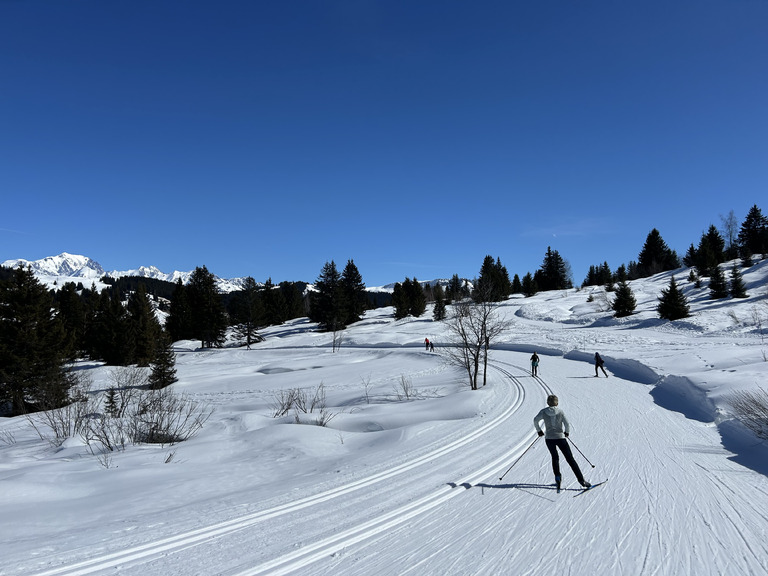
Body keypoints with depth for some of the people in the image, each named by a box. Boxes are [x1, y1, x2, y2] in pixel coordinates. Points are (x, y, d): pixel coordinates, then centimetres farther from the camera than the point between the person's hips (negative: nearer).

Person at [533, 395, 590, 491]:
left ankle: (557, 477, 11)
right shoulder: (560, 411, -5)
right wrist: (567, 432, 12)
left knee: (555, 457, 24)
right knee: (570, 459, 5)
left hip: (549, 439, 2)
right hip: (560, 438, -1)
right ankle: (581, 480, 1)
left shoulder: (543, 411, -2)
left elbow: (535, 420, 2)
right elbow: (567, 424, -7)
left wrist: (539, 430, 17)